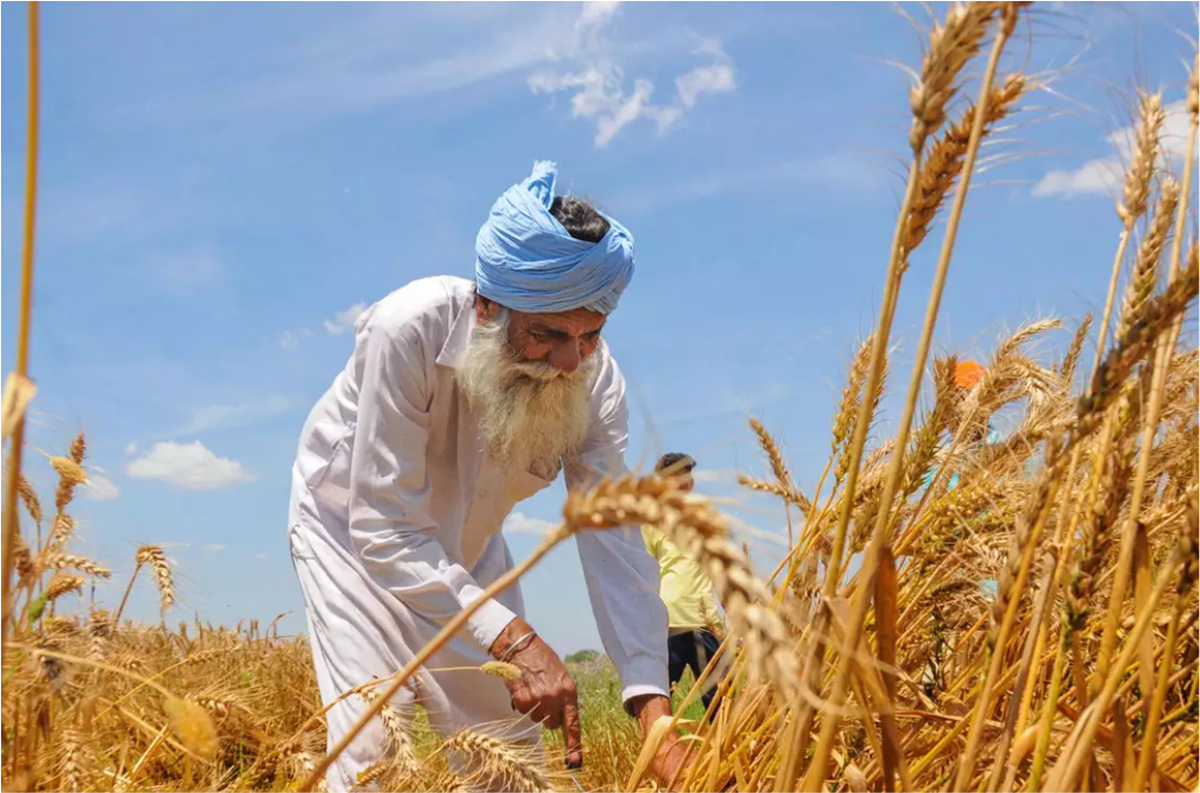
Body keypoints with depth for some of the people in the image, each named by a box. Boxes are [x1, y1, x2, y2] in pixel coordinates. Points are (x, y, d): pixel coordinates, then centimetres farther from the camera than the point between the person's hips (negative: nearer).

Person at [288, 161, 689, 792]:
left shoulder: (593, 377, -24)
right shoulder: (409, 331, -36)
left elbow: (612, 538, -28)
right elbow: (385, 531, -35)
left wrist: (654, 709, -37)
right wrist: (513, 638, -46)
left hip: (464, 546, 4)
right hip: (353, 525, -4)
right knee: (374, 734, -19)